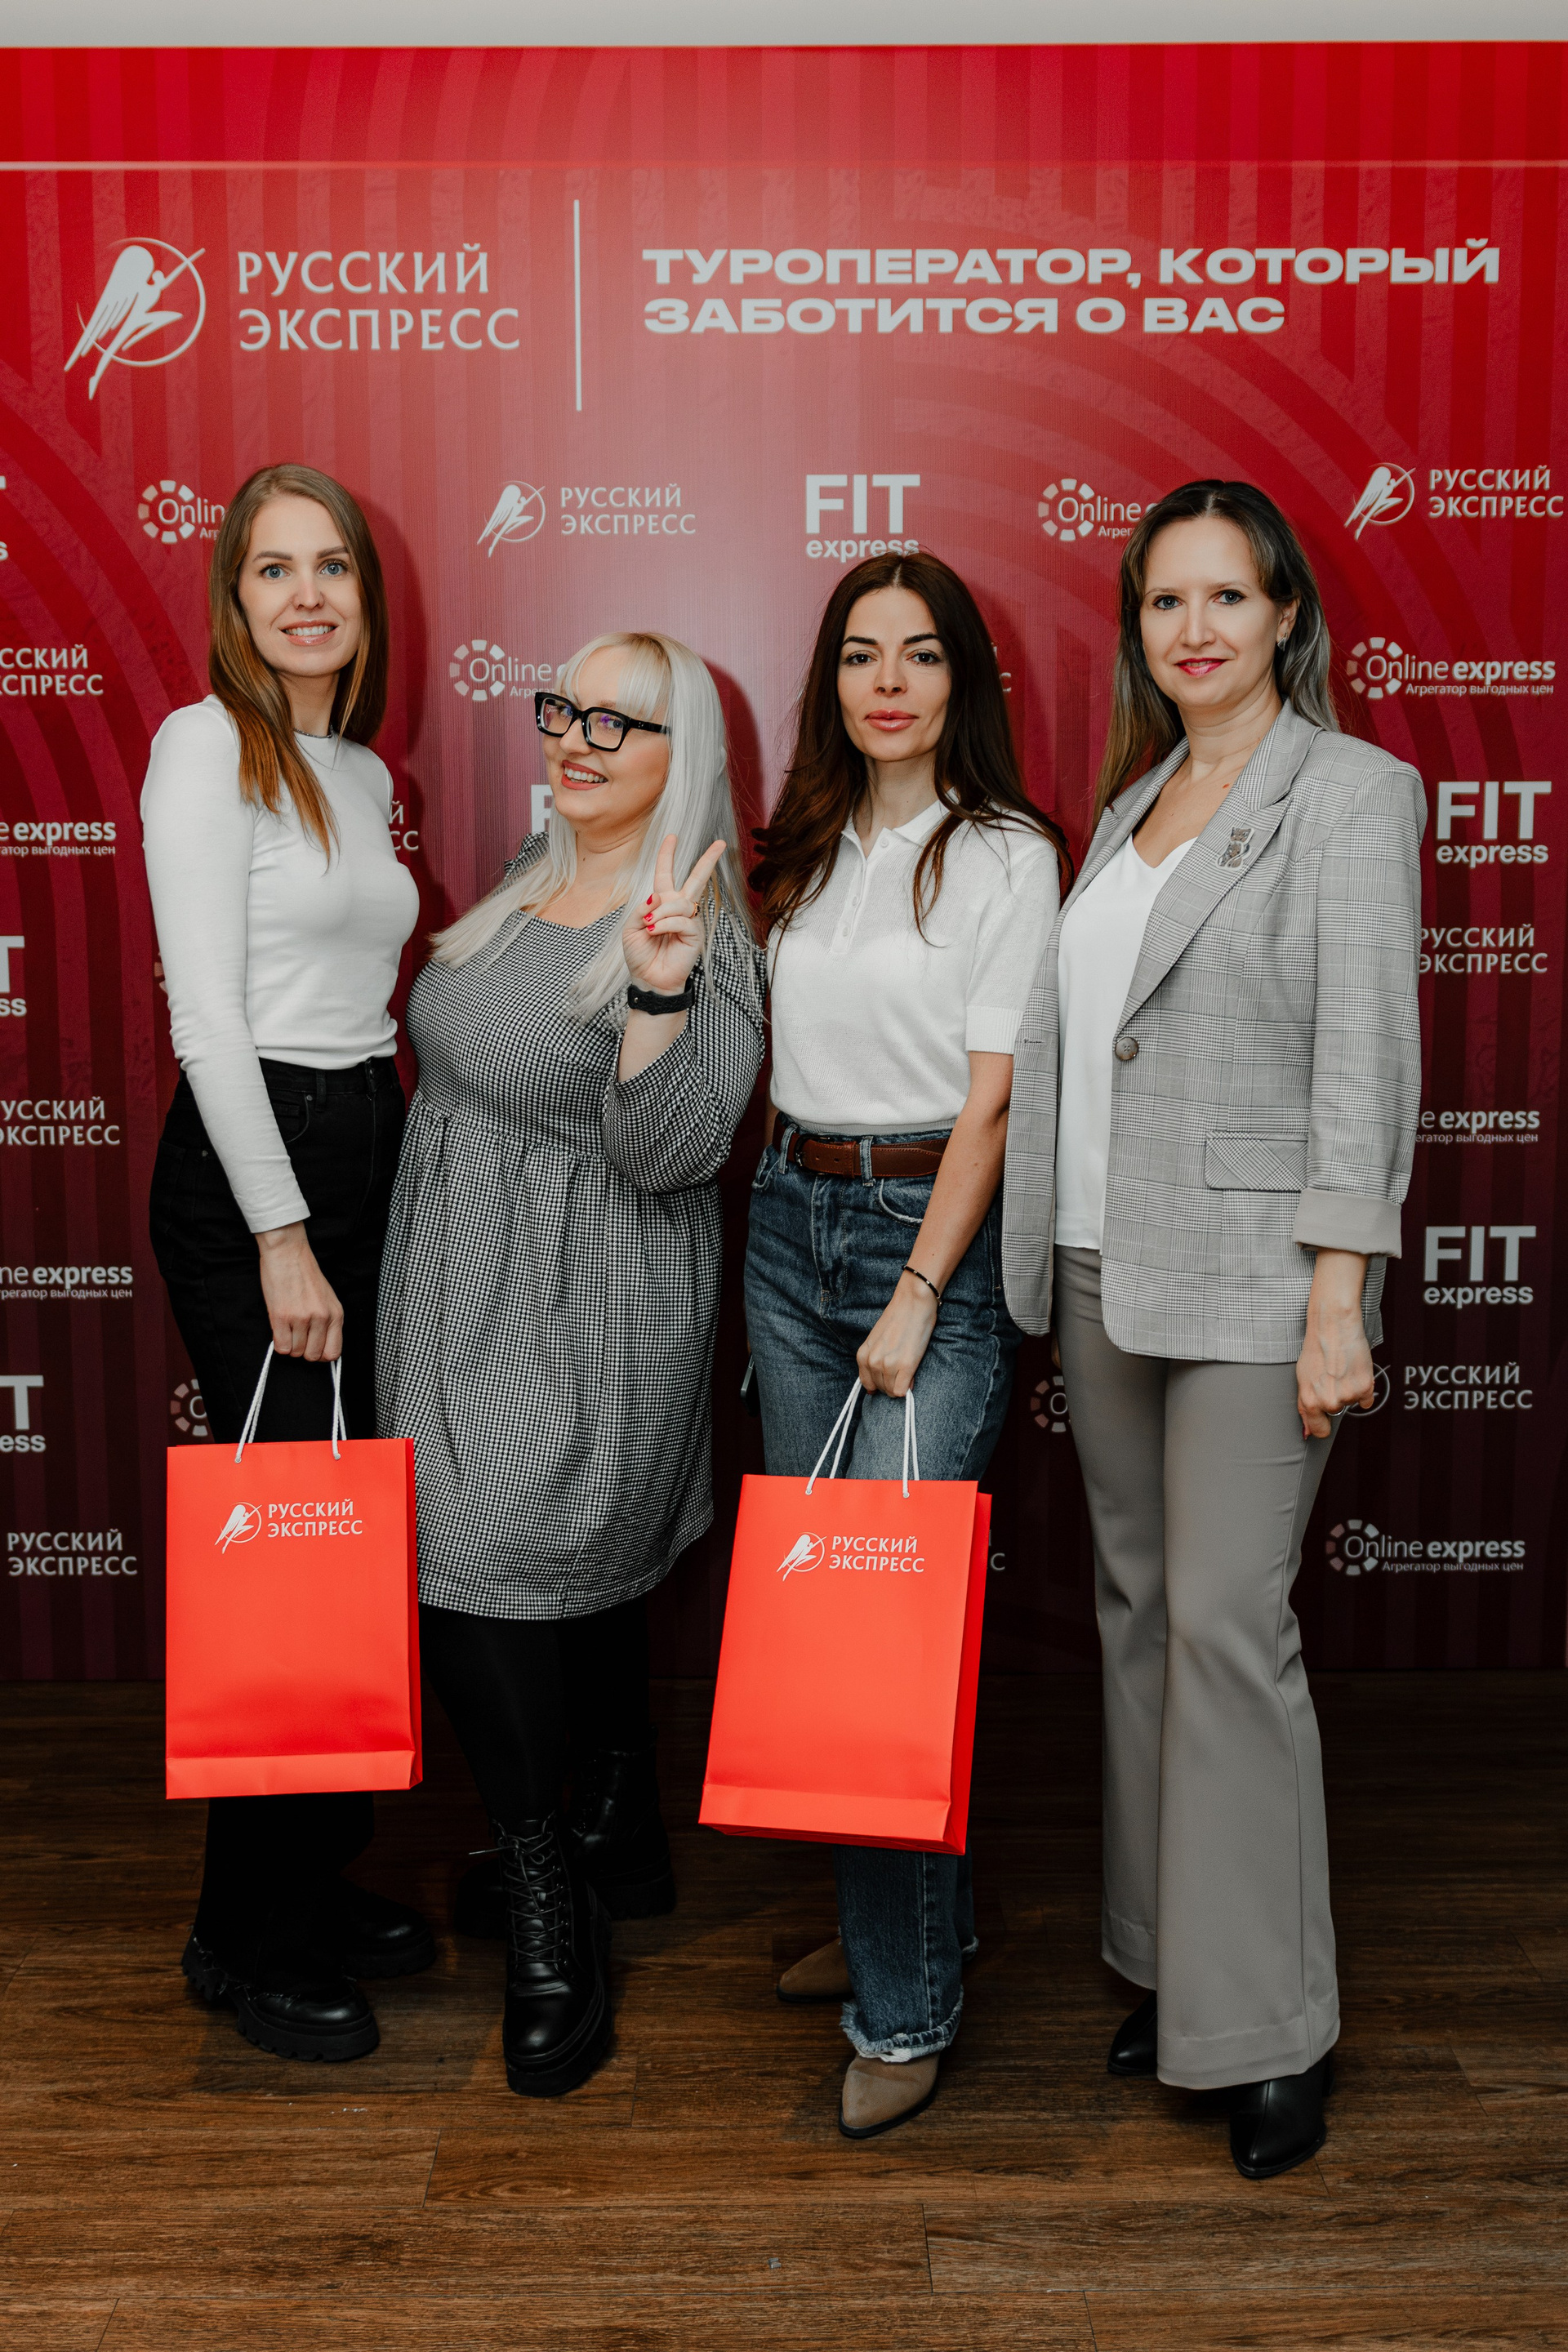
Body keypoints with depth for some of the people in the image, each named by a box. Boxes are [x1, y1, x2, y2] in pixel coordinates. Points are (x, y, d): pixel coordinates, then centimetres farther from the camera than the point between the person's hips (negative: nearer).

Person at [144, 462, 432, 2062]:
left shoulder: (365, 772, 16)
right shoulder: (207, 744, -8)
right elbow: (207, 1014, -15)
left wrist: (377, 1184, 16)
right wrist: (282, 1238, -17)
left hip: (368, 1151, 8)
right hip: (247, 1165, -8)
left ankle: (320, 1881, 28)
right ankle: (252, 1941, 14)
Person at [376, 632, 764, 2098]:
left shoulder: (700, 936, -15)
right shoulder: (529, 878, 9)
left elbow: (672, 1155, -25)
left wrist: (658, 990, -35)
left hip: (582, 1318, -8)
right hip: (464, 1290, 8)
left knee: (481, 1570, -9)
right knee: (578, 1581, 17)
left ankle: (552, 1918, 8)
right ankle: (618, 1844, 35)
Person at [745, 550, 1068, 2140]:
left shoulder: (1004, 855, -4)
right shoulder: (808, 852, 13)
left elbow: (990, 1100, -9)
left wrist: (918, 1294, -14)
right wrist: (794, 1205, 6)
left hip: (930, 1230, -6)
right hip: (789, 1219, 6)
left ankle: (907, 2007, 2)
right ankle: (884, 1918, 26)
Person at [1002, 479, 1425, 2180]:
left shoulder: (1350, 793, -4)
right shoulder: (1131, 801, 16)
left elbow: (1365, 1061, -11)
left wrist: (1337, 1302, -16)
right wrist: (1052, 1257, 13)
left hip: (1250, 1273, -7)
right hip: (1104, 1270, 7)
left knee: (1228, 1621, -7)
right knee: (1139, 1605, 11)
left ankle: (1274, 2028, 8)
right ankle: (1169, 1964, 26)